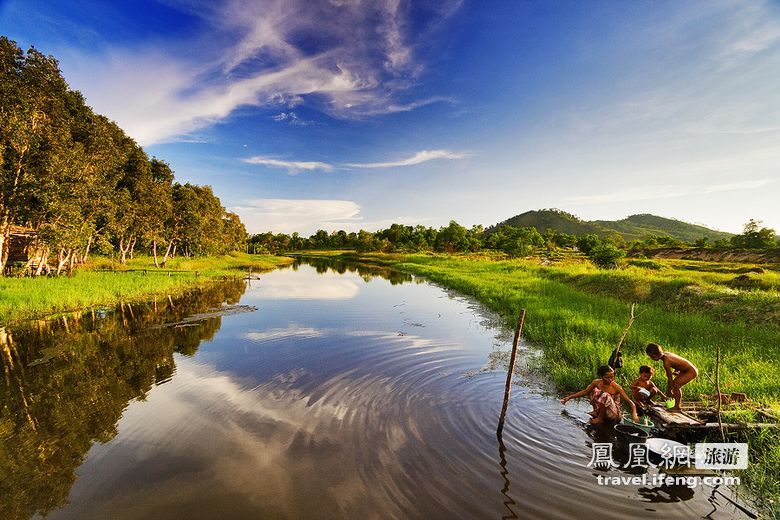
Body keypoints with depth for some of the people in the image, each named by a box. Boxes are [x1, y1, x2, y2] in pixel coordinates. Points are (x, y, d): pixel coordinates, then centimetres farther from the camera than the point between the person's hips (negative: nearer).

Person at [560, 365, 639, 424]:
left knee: (605, 395, -31)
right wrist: (569, 397, -2)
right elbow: (585, 392, 3)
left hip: (613, 414, -5)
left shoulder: (616, 387, -19)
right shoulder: (597, 383, -9)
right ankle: (597, 412, 6)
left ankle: (600, 418, -11)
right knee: (595, 391, -11)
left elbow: (630, 402, -19)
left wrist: (634, 414, -39)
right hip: (602, 411, 5)